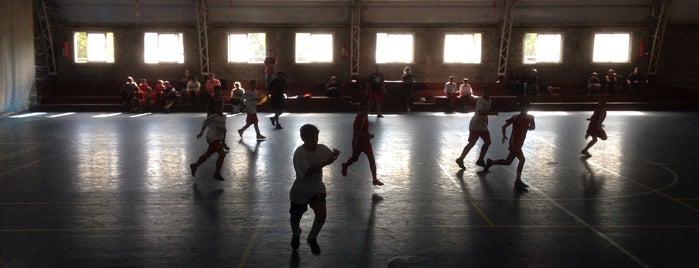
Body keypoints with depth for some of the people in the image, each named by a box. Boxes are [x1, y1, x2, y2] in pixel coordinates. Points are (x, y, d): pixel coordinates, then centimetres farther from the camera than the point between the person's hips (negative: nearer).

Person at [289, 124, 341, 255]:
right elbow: (308, 171, -33)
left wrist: (335, 153, -19)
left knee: (322, 213, -18)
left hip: (317, 188, 3)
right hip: (300, 191, -3)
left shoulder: (321, 148, -8)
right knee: (295, 217, 15)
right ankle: (296, 234, 52)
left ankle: (312, 238, 10)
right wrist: (325, 163, -39)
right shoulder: (299, 153, -24)